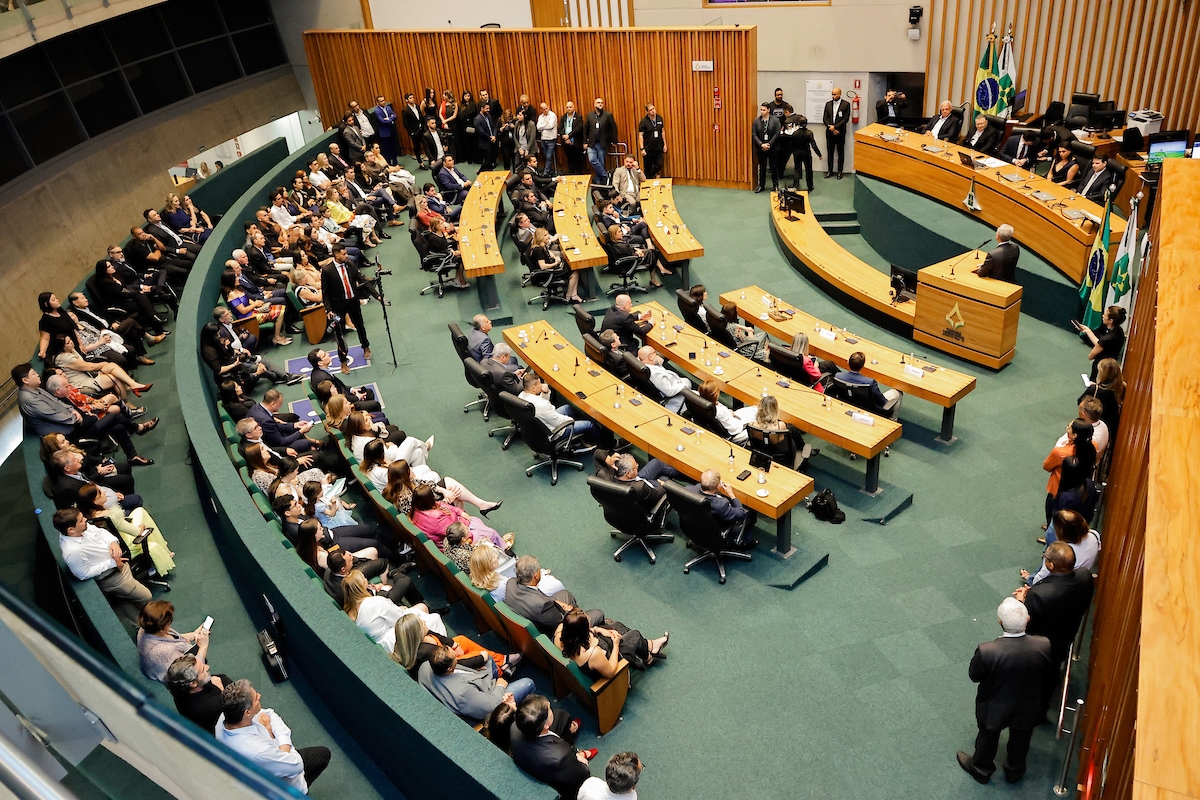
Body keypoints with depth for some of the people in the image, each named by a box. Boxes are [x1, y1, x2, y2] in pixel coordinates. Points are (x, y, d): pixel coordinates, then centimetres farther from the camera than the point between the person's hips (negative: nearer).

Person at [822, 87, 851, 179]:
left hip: (840, 133, -3)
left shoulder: (846, 105, -3)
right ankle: (830, 170, 16)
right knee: (830, 152, 8)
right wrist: (831, 128, -9)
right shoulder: (828, 104, 8)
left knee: (840, 152, 4)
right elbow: (825, 118, 4)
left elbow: (846, 119, -9)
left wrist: (835, 127, -15)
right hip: (830, 132, 3)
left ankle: (840, 171, 11)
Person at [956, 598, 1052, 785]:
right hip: (1027, 707, 2)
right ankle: (1015, 770, 56)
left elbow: (974, 676, -18)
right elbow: (1044, 672, -9)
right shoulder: (1043, 645, -30)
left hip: (994, 708, -2)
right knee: (1020, 740, 30)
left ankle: (981, 769, 52)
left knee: (988, 737, 27)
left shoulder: (987, 651, -39)